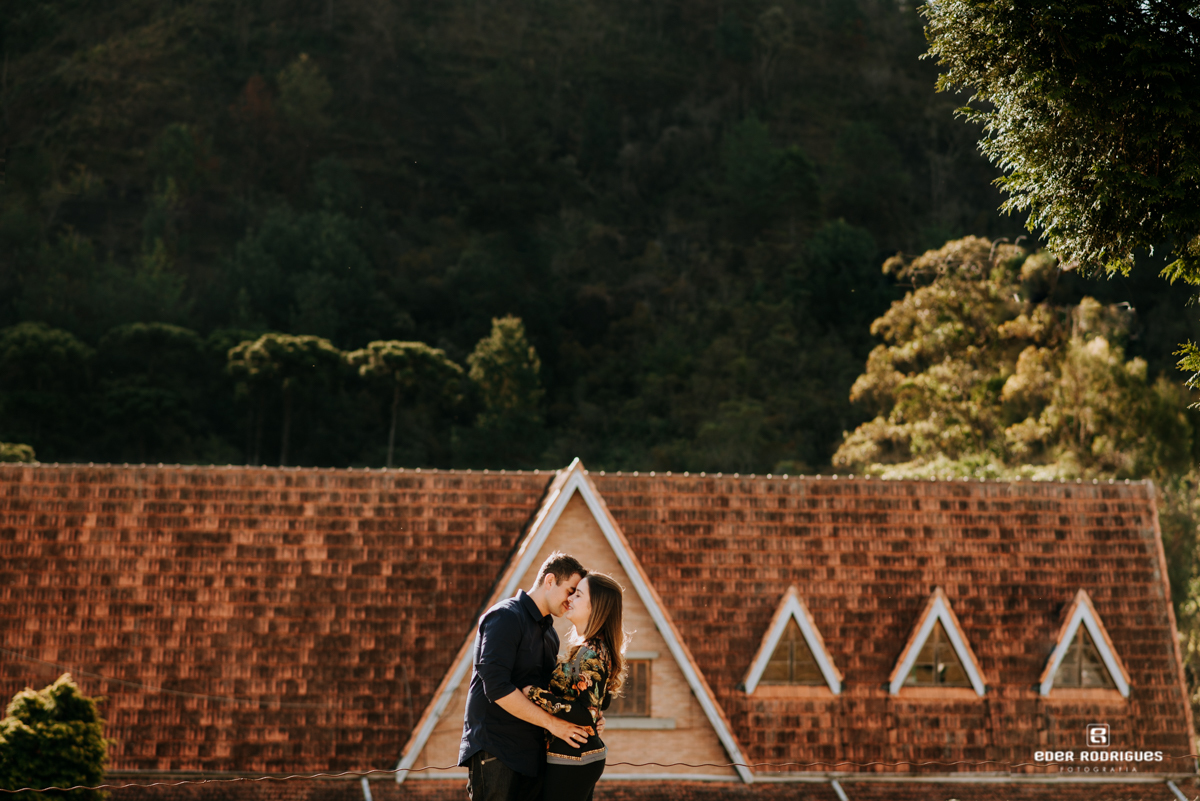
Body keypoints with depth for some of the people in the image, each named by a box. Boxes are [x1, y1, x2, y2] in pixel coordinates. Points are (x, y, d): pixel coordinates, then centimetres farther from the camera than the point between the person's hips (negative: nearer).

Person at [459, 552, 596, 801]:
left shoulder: (549, 633, 19)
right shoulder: (506, 617, -10)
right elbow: (497, 687, -20)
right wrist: (552, 722, -17)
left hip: (531, 752, 8)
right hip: (496, 752, -8)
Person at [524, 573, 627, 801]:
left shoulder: (590, 653, -18)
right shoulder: (597, 649, 12)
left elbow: (586, 714, -25)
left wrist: (533, 693, -22)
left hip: (571, 761, -10)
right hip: (589, 753, 10)